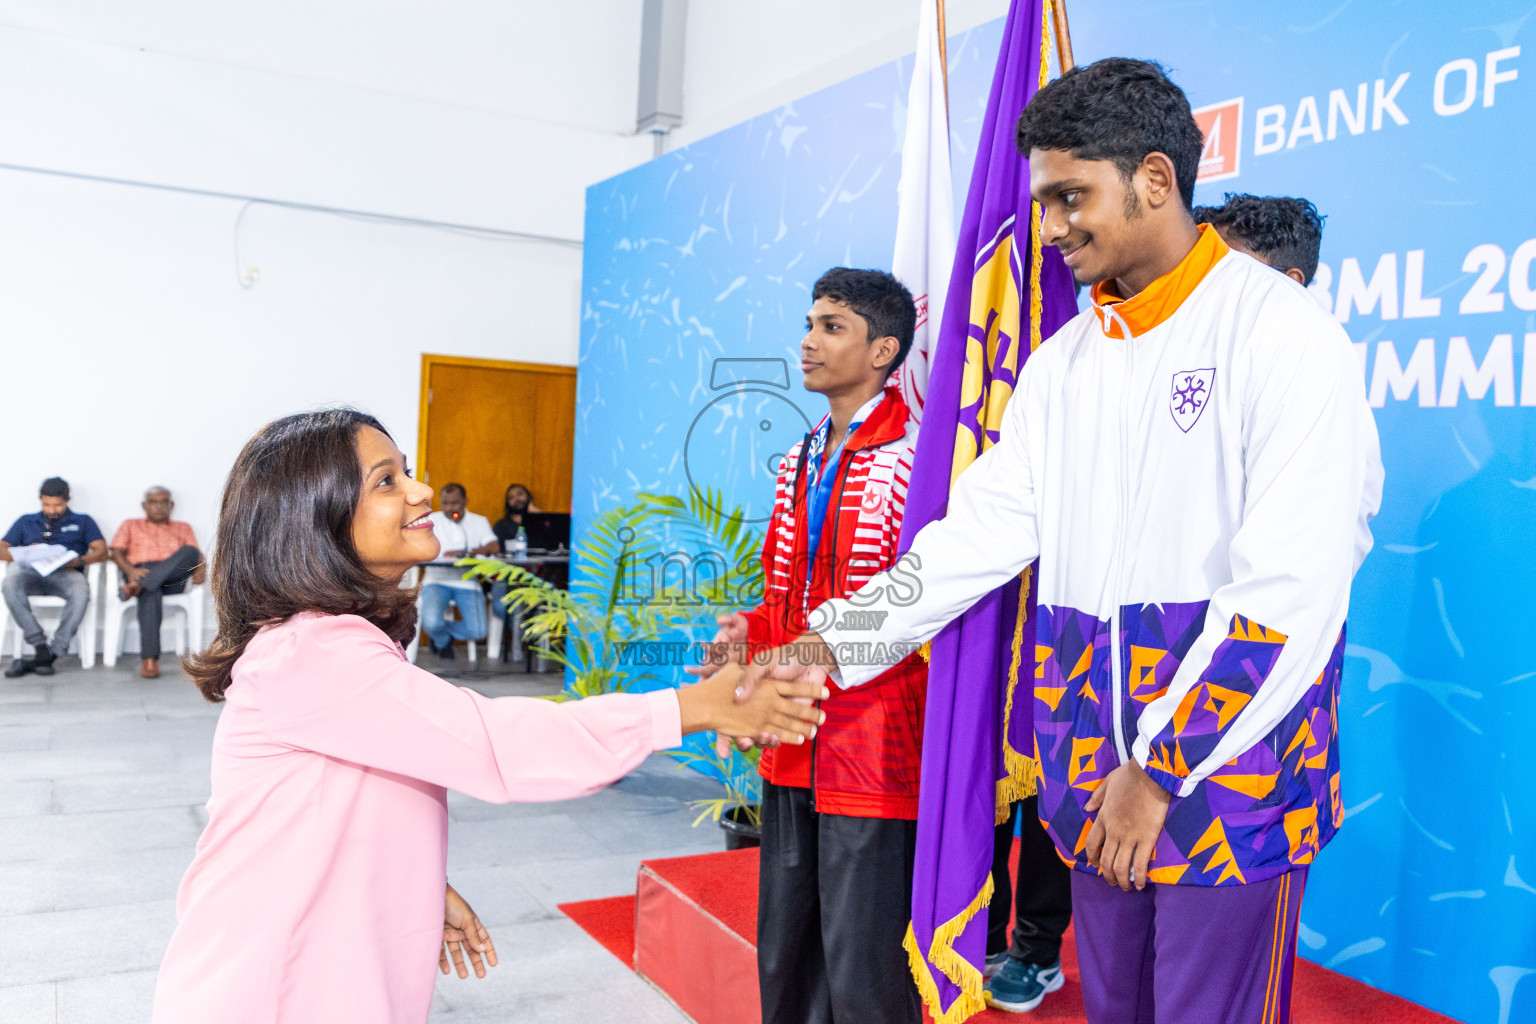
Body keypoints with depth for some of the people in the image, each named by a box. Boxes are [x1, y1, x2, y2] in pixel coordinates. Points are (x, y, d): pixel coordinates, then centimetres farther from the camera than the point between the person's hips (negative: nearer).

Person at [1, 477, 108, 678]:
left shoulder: (83, 522, 23)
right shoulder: (26, 522, 28)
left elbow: (102, 552, 9)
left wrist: (79, 560, -12)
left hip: (66, 573, -2)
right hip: (30, 572, 2)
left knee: (81, 592, -39)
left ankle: (53, 652, -34)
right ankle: (40, 647, -33)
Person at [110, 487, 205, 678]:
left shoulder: (183, 528, 30)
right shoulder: (131, 526, 28)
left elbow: (196, 555, 14)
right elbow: (117, 553, 12)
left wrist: (200, 569, -11)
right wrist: (130, 570, -10)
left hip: (173, 579, 2)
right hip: (140, 572, -2)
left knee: (190, 552, -32)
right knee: (151, 592, -41)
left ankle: (137, 587, -44)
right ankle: (149, 659, -50)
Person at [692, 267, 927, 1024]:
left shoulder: (914, 457, -13)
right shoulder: (800, 462, 15)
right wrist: (750, 630, 3)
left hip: (873, 754, -8)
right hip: (793, 749, 8)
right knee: (783, 960, 19)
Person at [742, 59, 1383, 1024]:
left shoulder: (1285, 332, -10)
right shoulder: (1066, 359, 11)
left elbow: (1293, 585, -17)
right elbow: (984, 525, 6)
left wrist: (1165, 767, -17)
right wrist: (835, 643, -3)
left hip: (1235, 763, -6)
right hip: (1096, 767, 6)